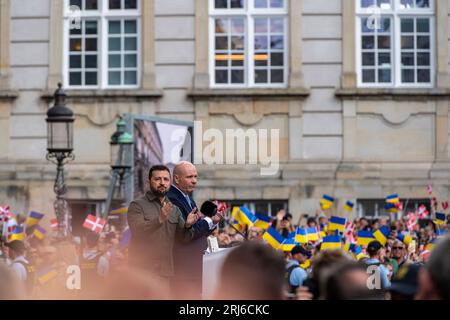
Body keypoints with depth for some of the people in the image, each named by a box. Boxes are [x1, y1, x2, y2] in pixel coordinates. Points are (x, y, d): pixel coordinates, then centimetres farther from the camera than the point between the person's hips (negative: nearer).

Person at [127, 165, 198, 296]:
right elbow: (137, 230, -17)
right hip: (143, 270, -5)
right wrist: (159, 220, -31)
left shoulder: (174, 209, 17)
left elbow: (185, 237, 9)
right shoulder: (137, 205, 0)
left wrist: (188, 225, -14)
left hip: (165, 272, 5)